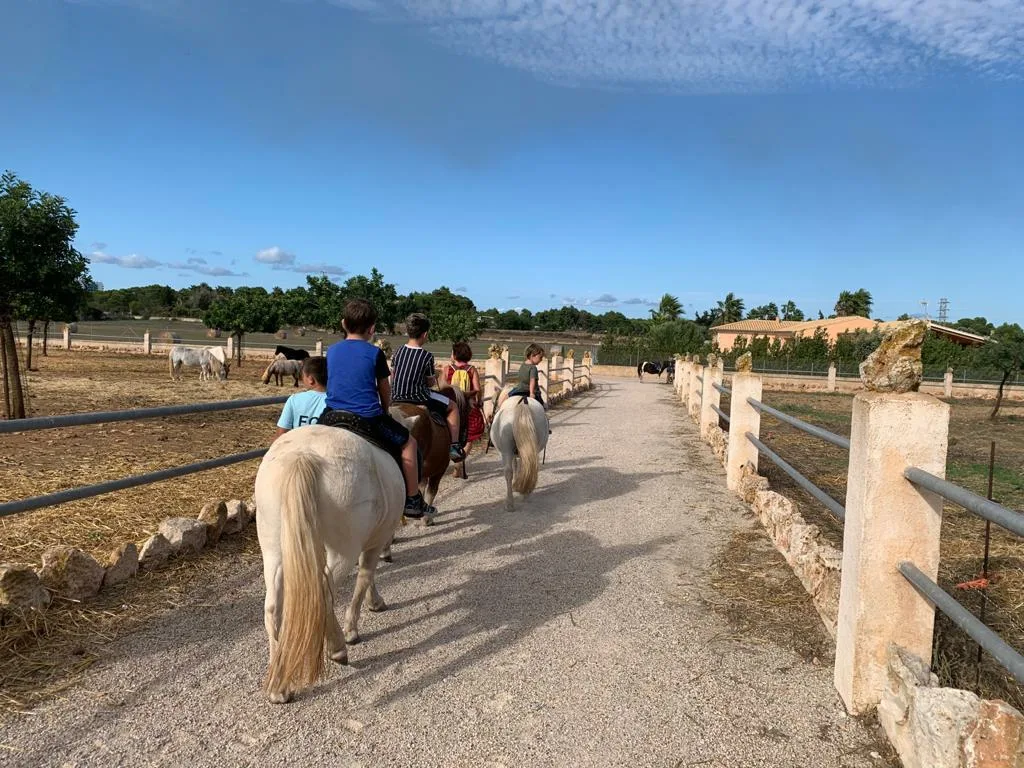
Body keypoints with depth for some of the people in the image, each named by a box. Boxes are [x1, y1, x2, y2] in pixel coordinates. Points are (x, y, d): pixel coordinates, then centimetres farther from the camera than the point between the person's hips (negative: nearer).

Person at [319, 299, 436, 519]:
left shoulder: (331, 350, 9)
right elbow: (385, 389, 7)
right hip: (366, 420, -4)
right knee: (408, 442, 14)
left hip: (331, 417, 4)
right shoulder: (375, 353, -3)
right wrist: (385, 410, 27)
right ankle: (413, 501, 16)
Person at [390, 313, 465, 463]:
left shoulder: (398, 352, 1)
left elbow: (392, 377, 9)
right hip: (419, 398, -6)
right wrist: (434, 377, 14)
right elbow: (430, 383, -6)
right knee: (452, 406, 14)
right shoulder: (427, 356, -13)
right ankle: (454, 447, 10)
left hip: (396, 398, 6)